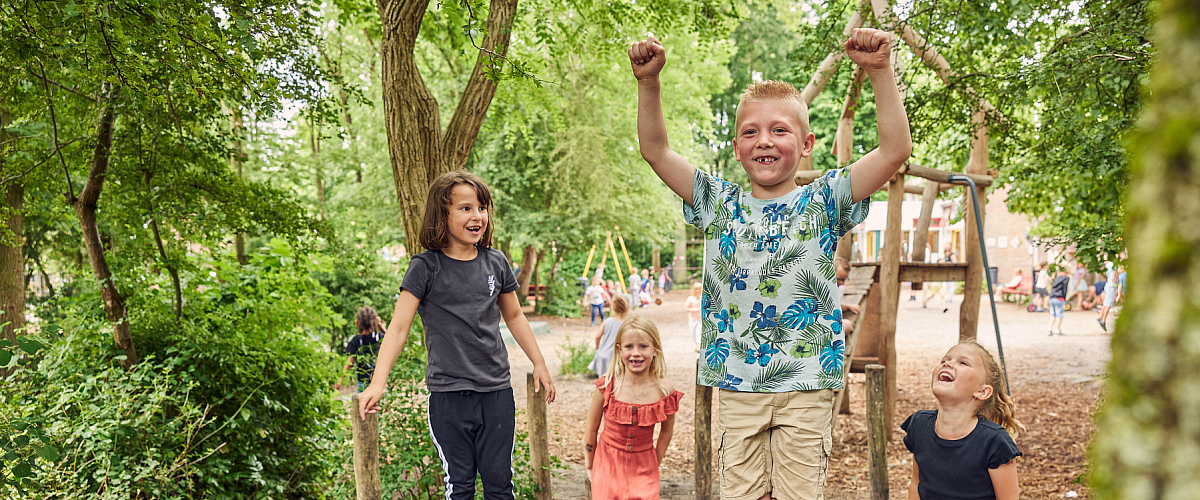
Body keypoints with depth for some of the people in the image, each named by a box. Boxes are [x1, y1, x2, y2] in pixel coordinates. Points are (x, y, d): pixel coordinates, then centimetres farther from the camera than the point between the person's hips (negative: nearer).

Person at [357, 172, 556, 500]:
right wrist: (378, 383, -20)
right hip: (448, 393, -3)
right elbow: (399, 327, -9)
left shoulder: (495, 263, 5)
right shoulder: (425, 268, -6)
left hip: (497, 390, 3)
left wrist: (539, 364, 20)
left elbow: (513, 316, 19)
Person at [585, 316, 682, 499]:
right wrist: (590, 466, 6)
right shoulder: (607, 386, -14)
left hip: (644, 466, 1)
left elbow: (666, 431, 4)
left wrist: (654, 466, 10)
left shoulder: (664, 391, -11)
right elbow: (592, 429, -2)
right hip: (608, 463, 0)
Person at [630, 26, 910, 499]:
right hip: (737, 384, 2)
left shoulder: (823, 201, 0)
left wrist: (879, 70, -19)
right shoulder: (719, 203, 6)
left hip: (806, 386, -2)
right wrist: (648, 80, -8)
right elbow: (656, 151, 4)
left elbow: (895, 151, -10)